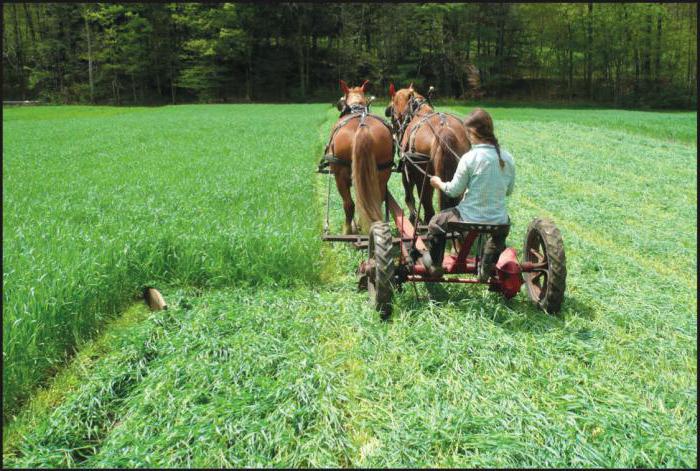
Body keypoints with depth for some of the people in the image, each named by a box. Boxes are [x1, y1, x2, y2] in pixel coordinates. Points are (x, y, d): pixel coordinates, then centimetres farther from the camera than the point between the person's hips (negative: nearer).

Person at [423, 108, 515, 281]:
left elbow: (454, 190, -9)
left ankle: (435, 265, 38)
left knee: (436, 222, 23)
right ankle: (487, 267, 42)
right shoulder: (508, 159, -3)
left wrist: (438, 183, 11)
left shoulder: (470, 158, -17)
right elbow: (509, 190, 9)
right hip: (498, 222, 5)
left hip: (469, 219, -4)